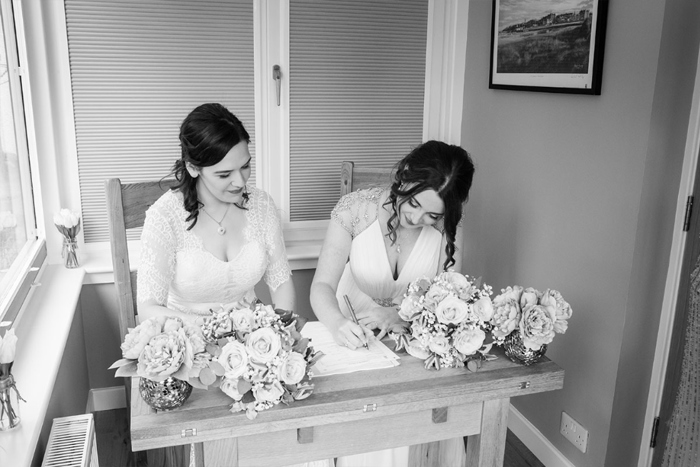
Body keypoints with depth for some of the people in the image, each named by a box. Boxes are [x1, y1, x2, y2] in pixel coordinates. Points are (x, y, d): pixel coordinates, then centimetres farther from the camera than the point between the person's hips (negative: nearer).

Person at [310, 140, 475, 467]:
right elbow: (322, 285, -16)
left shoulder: (449, 229, -9)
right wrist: (338, 324, -37)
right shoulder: (355, 208, -16)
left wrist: (397, 315, -27)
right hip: (354, 338, -1)